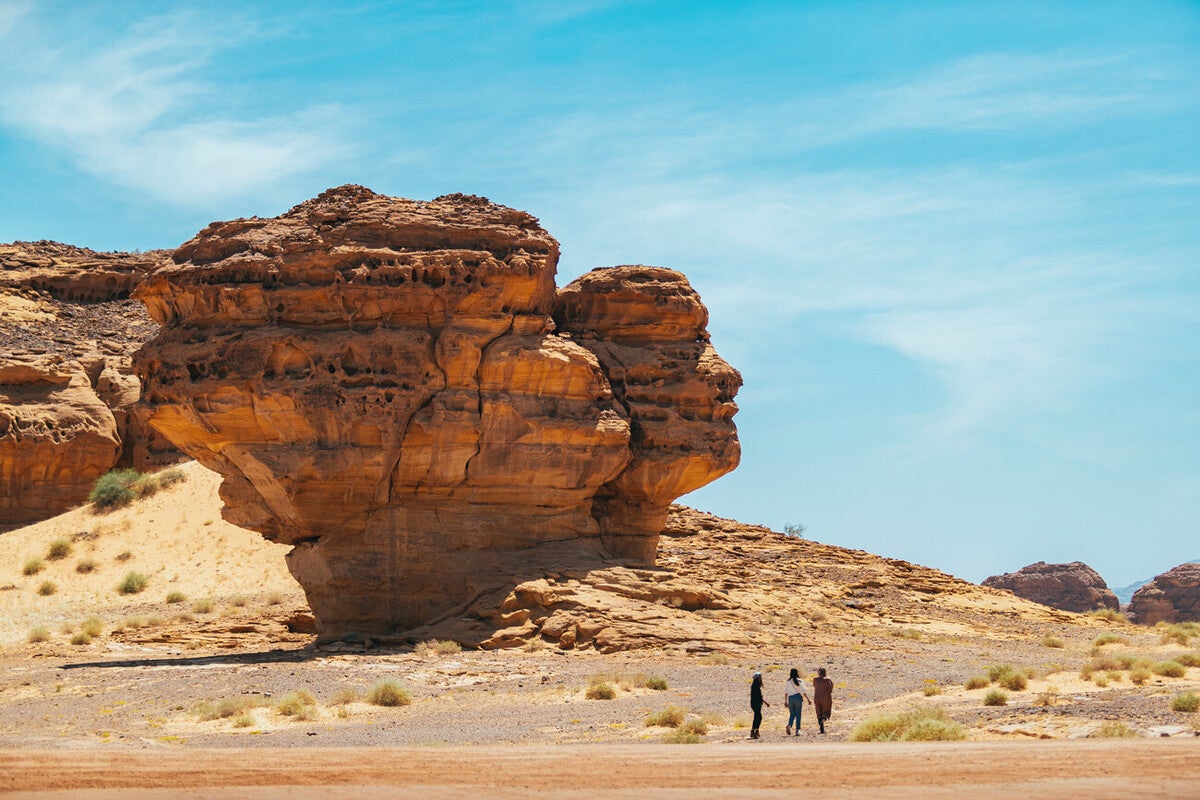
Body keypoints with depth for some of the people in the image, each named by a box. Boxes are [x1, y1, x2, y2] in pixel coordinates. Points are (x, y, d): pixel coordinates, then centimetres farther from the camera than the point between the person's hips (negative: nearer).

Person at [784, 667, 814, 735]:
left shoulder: (788, 682, 3)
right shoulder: (799, 681, -6)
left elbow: (786, 692, 5)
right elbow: (803, 692, -6)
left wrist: (785, 701, 13)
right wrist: (808, 699, 1)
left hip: (790, 698, 3)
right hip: (798, 698, -3)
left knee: (792, 714, 10)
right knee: (798, 715, 5)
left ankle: (789, 725, -17)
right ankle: (797, 730, 4)